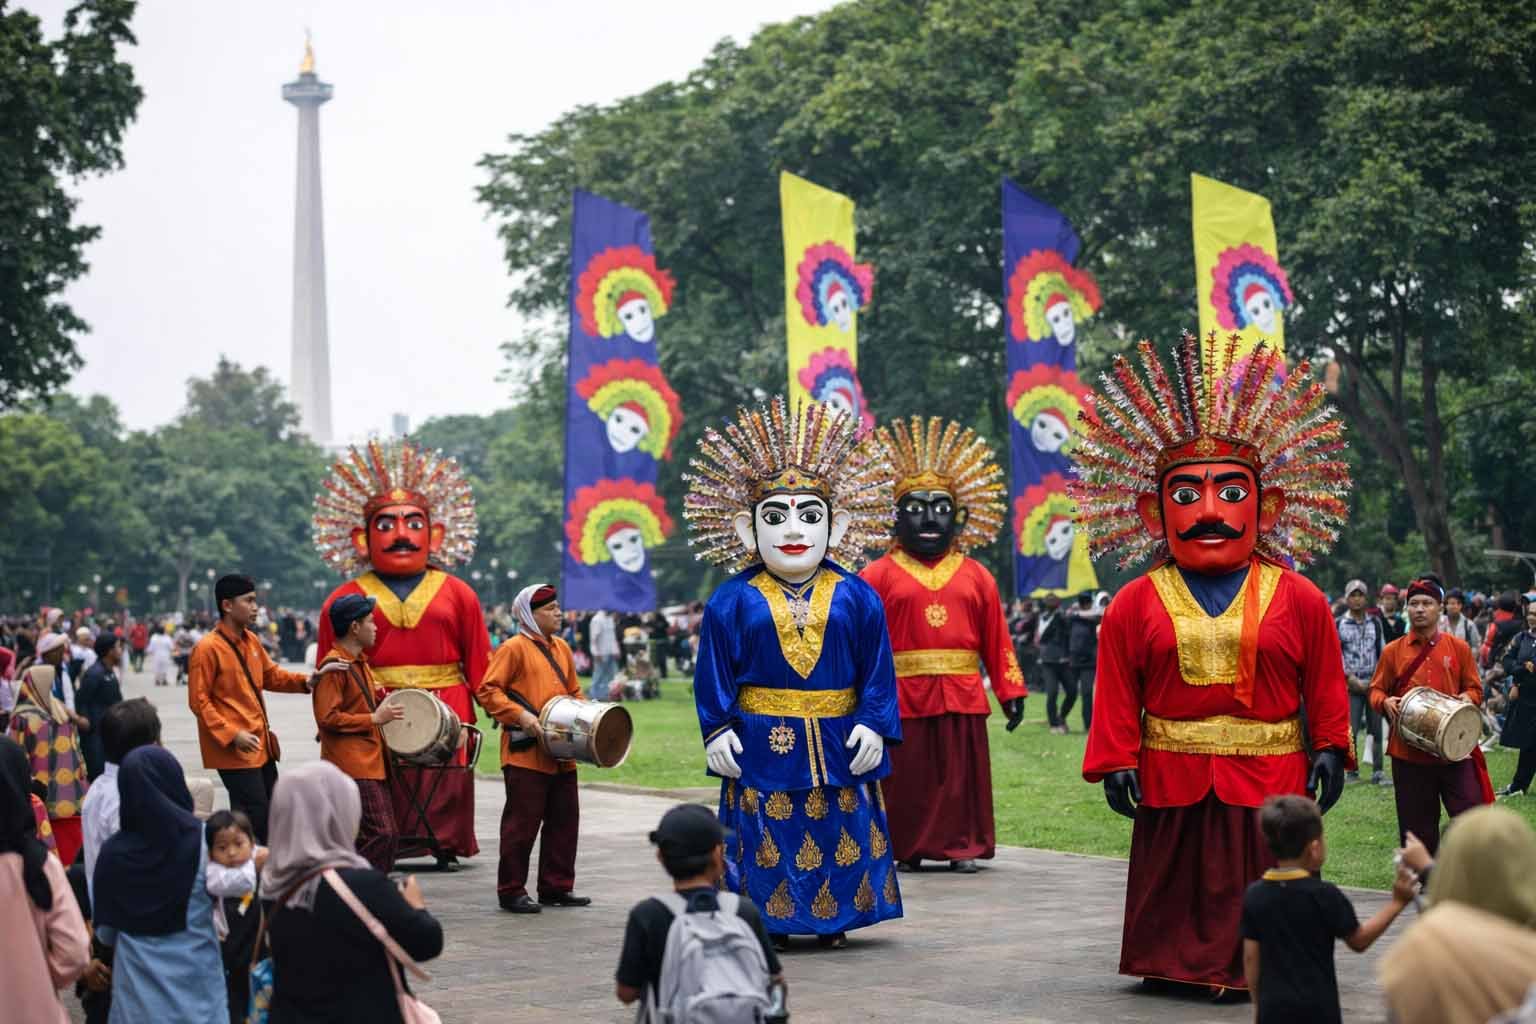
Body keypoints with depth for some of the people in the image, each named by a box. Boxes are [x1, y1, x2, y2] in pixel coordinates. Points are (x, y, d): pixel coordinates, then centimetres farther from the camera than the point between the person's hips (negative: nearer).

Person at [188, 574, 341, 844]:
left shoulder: (251, 641, 10)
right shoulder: (207, 648, -14)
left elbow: (272, 676, 20)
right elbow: (199, 701, -14)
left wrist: (309, 679, 3)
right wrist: (232, 735, -21)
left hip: (261, 745, 9)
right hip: (235, 750, -9)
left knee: (271, 814, 12)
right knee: (254, 818, -10)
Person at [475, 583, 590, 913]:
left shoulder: (561, 648, 15)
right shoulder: (514, 648, -7)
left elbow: (574, 691, 24)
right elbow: (487, 691, -11)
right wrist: (520, 715, -22)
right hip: (525, 754, -7)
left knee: (564, 821, 9)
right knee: (522, 823, -3)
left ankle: (557, 888, 19)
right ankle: (511, 891, 5)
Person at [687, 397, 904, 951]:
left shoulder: (856, 598, 3)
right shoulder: (733, 602, 0)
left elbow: (878, 669, 3)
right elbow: (713, 671, 1)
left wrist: (874, 725, -5)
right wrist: (717, 730, -6)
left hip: (838, 743, 1)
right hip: (761, 742, -1)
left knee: (841, 832, 6)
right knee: (767, 837, 2)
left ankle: (834, 920, 18)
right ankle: (770, 921, 14)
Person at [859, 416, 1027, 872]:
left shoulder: (976, 577, 9)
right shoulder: (878, 576, 0)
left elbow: (996, 640, 9)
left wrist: (1010, 691, 6)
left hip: (962, 695, 2)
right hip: (903, 697, -2)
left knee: (962, 775, 6)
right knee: (908, 777, 5)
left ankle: (963, 845, 15)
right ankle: (906, 847, 15)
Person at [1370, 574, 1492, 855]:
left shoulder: (1459, 648, 5)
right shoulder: (1393, 651, 4)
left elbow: (1475, 689, 10)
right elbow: (1376, 690, 9)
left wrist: (1467, 699, -12)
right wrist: (1385, 702, -12)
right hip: (1409, 752, 0)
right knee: (1418, 827, 6)